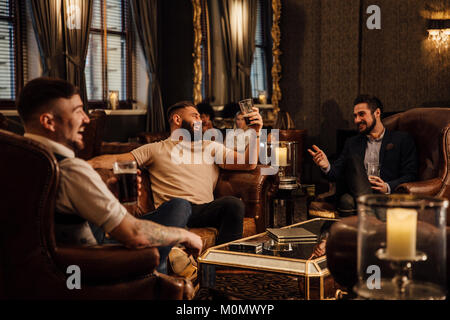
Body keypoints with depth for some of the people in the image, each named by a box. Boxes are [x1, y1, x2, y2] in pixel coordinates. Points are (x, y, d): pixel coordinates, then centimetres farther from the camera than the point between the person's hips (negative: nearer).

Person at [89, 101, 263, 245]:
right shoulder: (155, 149, 21)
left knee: (234, 203, -29)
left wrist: (255, 133, 4)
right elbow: (117, 160, 14)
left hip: (205, 211, 2)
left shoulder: (210, 147, 27)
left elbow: (248, 164, 18)